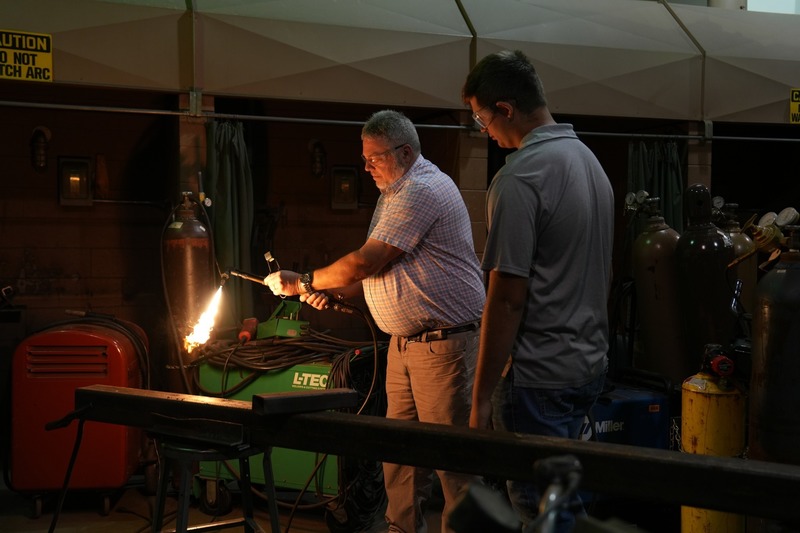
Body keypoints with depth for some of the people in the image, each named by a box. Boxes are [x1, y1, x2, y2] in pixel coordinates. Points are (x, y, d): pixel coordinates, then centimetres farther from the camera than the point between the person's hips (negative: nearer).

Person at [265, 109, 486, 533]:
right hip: (405, 340, 10)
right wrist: (332, 292, 6)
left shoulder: (422, 191, -17)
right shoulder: (394, 193, 18)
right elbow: (378, 271, 22)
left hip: (444, 340, -10)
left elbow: (366, 262, -20)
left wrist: (304, 283, -8)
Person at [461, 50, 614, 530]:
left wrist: (482, 396, -15)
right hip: (590, 364, 9)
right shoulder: (589, 160, 10)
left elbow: (507, 298, -20)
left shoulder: (519, 179, -18)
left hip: (540, 377, -9)